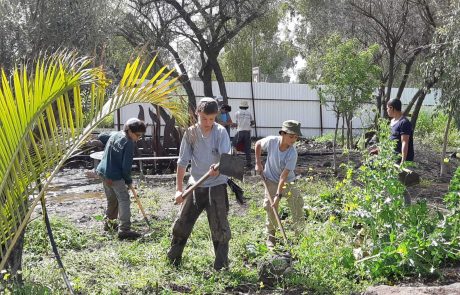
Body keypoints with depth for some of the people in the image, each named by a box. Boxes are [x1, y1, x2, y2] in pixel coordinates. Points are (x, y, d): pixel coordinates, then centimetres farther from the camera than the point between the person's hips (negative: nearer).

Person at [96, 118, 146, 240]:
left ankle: (109, 222, 37)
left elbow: (101, 138, 27)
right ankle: (124, 229, -13)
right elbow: (126, 166, -17)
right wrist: (129, 181, -2)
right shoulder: (129, 144, -18)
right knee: (124, 200, -7)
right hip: (115, 176, -9)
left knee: (112, 199, 24)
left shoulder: (114, 135, 6)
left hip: (103, 172, 9)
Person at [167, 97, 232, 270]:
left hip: (216, 185, -3)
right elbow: (182, 161, -2)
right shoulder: (191, 133, -3)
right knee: (182, 223, 8)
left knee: (219, 226, -2)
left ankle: (221, 263, 12)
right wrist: (179, 189, -8)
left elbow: (226, 156, -22)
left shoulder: (220, 132, -10)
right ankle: (173, 259, 27)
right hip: (195, 185, 3)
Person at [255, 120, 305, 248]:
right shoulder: (271, 141, -23)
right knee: (270, 207, -3)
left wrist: (278, 194, -32)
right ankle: (270, 235, 14)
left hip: (287, 181, -1)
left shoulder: (292, 153, -27)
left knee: (297, 203, -15)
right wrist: (258, 163, -2)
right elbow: (258, 144, 1)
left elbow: (284, 175, -29)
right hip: (271, 180, 1)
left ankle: (301, 234, -1)